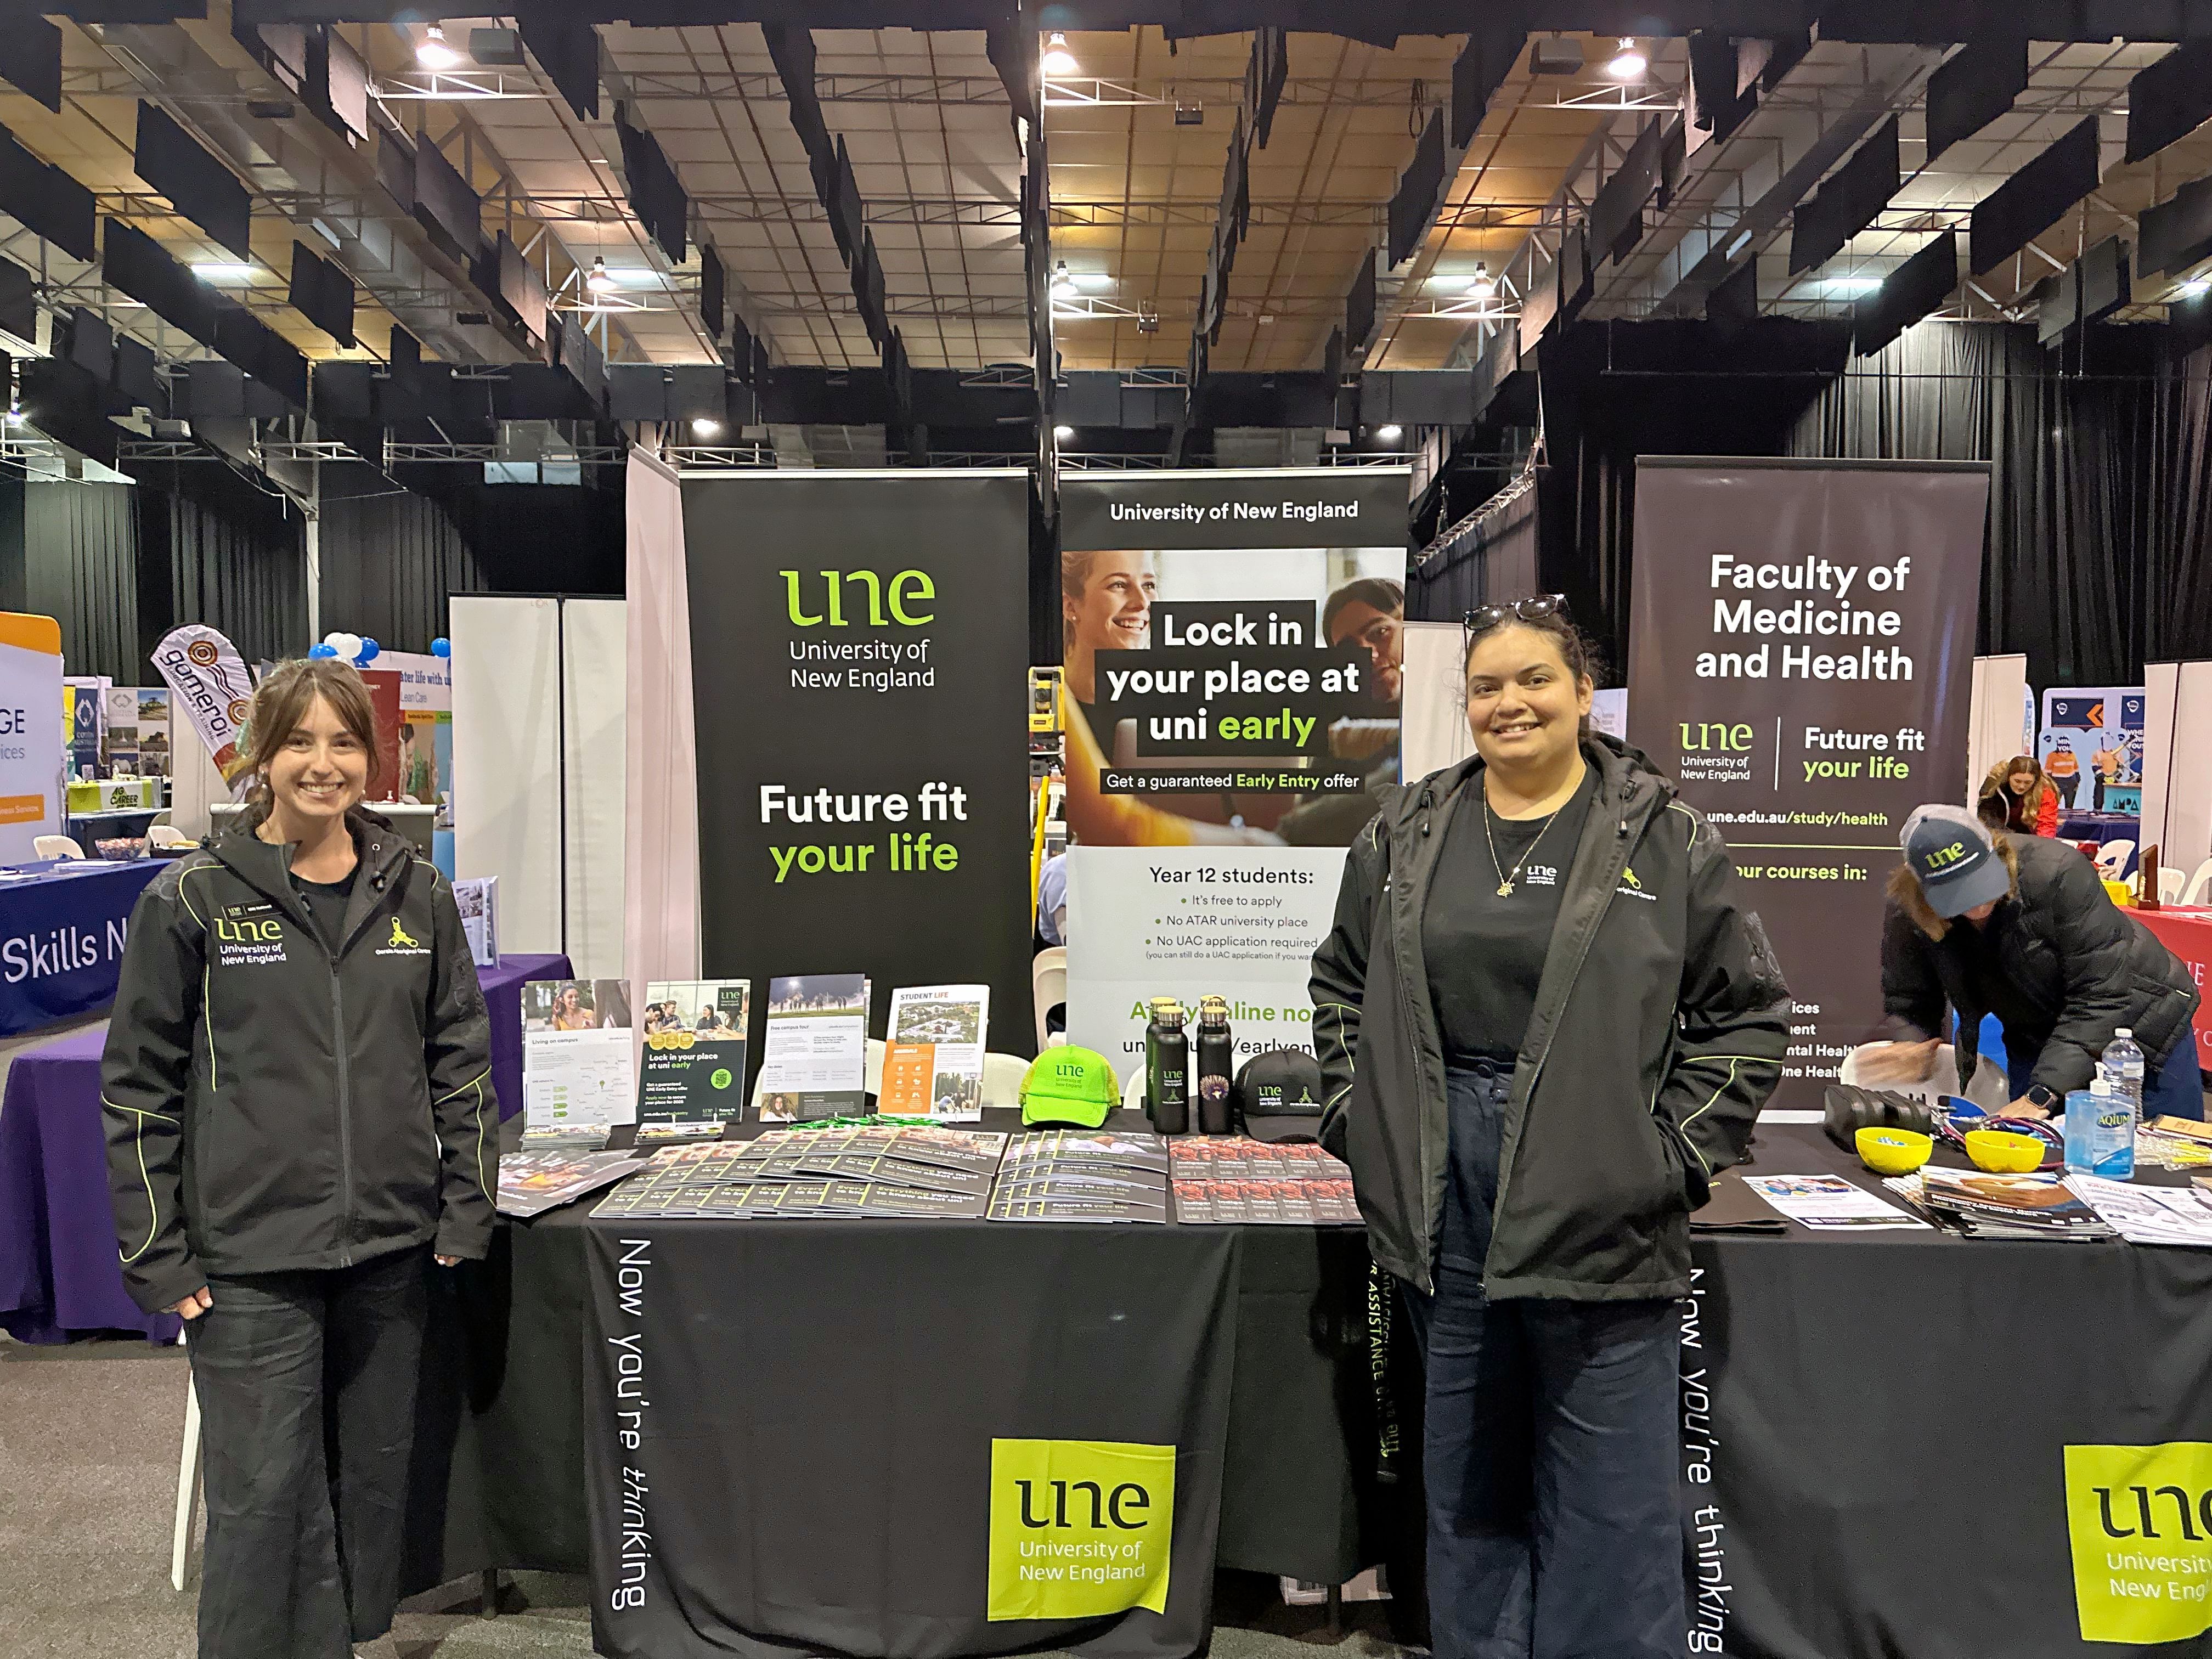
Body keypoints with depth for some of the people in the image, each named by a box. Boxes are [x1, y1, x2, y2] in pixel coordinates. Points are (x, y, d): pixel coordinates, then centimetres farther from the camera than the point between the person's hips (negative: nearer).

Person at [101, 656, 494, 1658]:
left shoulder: (415, 893, 5)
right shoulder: (192, 900, -3)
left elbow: (462, 1059, 9)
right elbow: (138, 1085, -1)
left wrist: (467, 1209, 4)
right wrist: (155, 1255, -3)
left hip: (389, 1248, 3)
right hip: (249, 1257, -3)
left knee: (371, 1481, 15)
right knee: (264, 1497, 1)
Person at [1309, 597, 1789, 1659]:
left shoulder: (1667, 840, -2)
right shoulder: (1405, 834, 7)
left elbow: (1748, 1014, 1)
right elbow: (1340, 986, 16)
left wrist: (1675, 1152, -6)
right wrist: (1356, 1119, 6)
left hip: (1598, 1209, -3)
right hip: (1442, 1211, 3)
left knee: (1612, 1492, 6)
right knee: (1466, 1473, 16)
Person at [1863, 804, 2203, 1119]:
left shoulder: (2058, 871, -32)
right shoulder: (1905, 914, -20)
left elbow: (2100, 996, -31)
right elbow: (1907, 1005, -10)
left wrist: (2042, 1094, -36)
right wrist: (1909, 1048, -36)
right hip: (2038, 1045, 3)